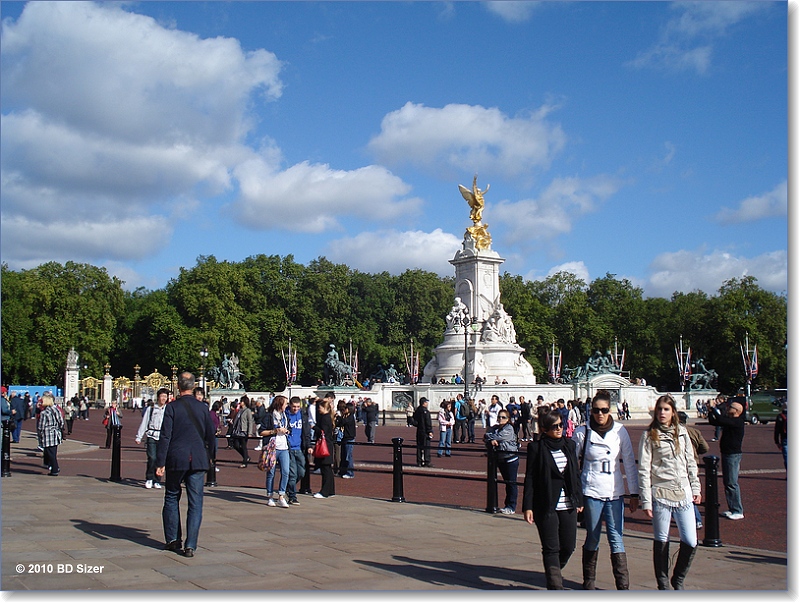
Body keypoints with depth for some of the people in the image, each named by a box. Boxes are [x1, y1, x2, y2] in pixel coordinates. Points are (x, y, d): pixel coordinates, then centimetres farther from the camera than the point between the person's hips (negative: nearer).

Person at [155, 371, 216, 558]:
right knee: (195, 503, 3)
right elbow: (210, 436, 9)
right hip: (198, 460, 1)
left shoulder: (172, 407, -5)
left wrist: (160, 463, -7)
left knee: (172, 498, 16)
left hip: (176, 459, -1)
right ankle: (190, 545, -1)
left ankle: (172, 540, 18)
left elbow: (165, 436, -8)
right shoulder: (203, 408, 3)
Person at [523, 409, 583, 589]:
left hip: (568, 506, 5)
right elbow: (530, 478, -4)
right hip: (546, 506, -4)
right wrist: (527, 506, -8)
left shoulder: (569, 445, 9)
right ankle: (555, 585, 2)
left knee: (568, 546, 9)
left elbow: (576, 474, 14)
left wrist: (578, 500, 12)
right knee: (551, 548, -3)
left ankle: (553, 573, 35)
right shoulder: (536, 448, -4)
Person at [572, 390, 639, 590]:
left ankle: (623, 586, 0)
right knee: (592, 540, 9)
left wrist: (634, 493, 3)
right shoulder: (582, 432, -3)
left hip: (615, 493, 1)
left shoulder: (620, 431, 0)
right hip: (591, 492, -1)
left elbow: (629, 463, 4)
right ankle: (588, 584, 21)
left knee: (616, 539, -3)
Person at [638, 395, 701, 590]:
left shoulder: (682, 432, 8)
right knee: (661, 542, 4)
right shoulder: (649, 436, -3)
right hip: (660, 494, -3)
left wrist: (695, 488, 10)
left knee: (691, 542, 0)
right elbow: (644, 470, -5)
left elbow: (691, 462, 15)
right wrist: (646, 501, -9)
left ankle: (678, 580, 21)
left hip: (683, 493, 3)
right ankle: (663, 584, 19)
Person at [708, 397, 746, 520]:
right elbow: (714, 422, 20)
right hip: (727, 454, 10)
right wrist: (711, 410, 6)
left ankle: (738, 511, -5)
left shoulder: (737, 422, -16)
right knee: (727, 483, 14)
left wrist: (714, 408, -17)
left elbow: (720, 420, -28)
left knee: (732, 483, -9)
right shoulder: (730, 421, 13)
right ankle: (732, 509, 21)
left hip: (733, 455, -10)